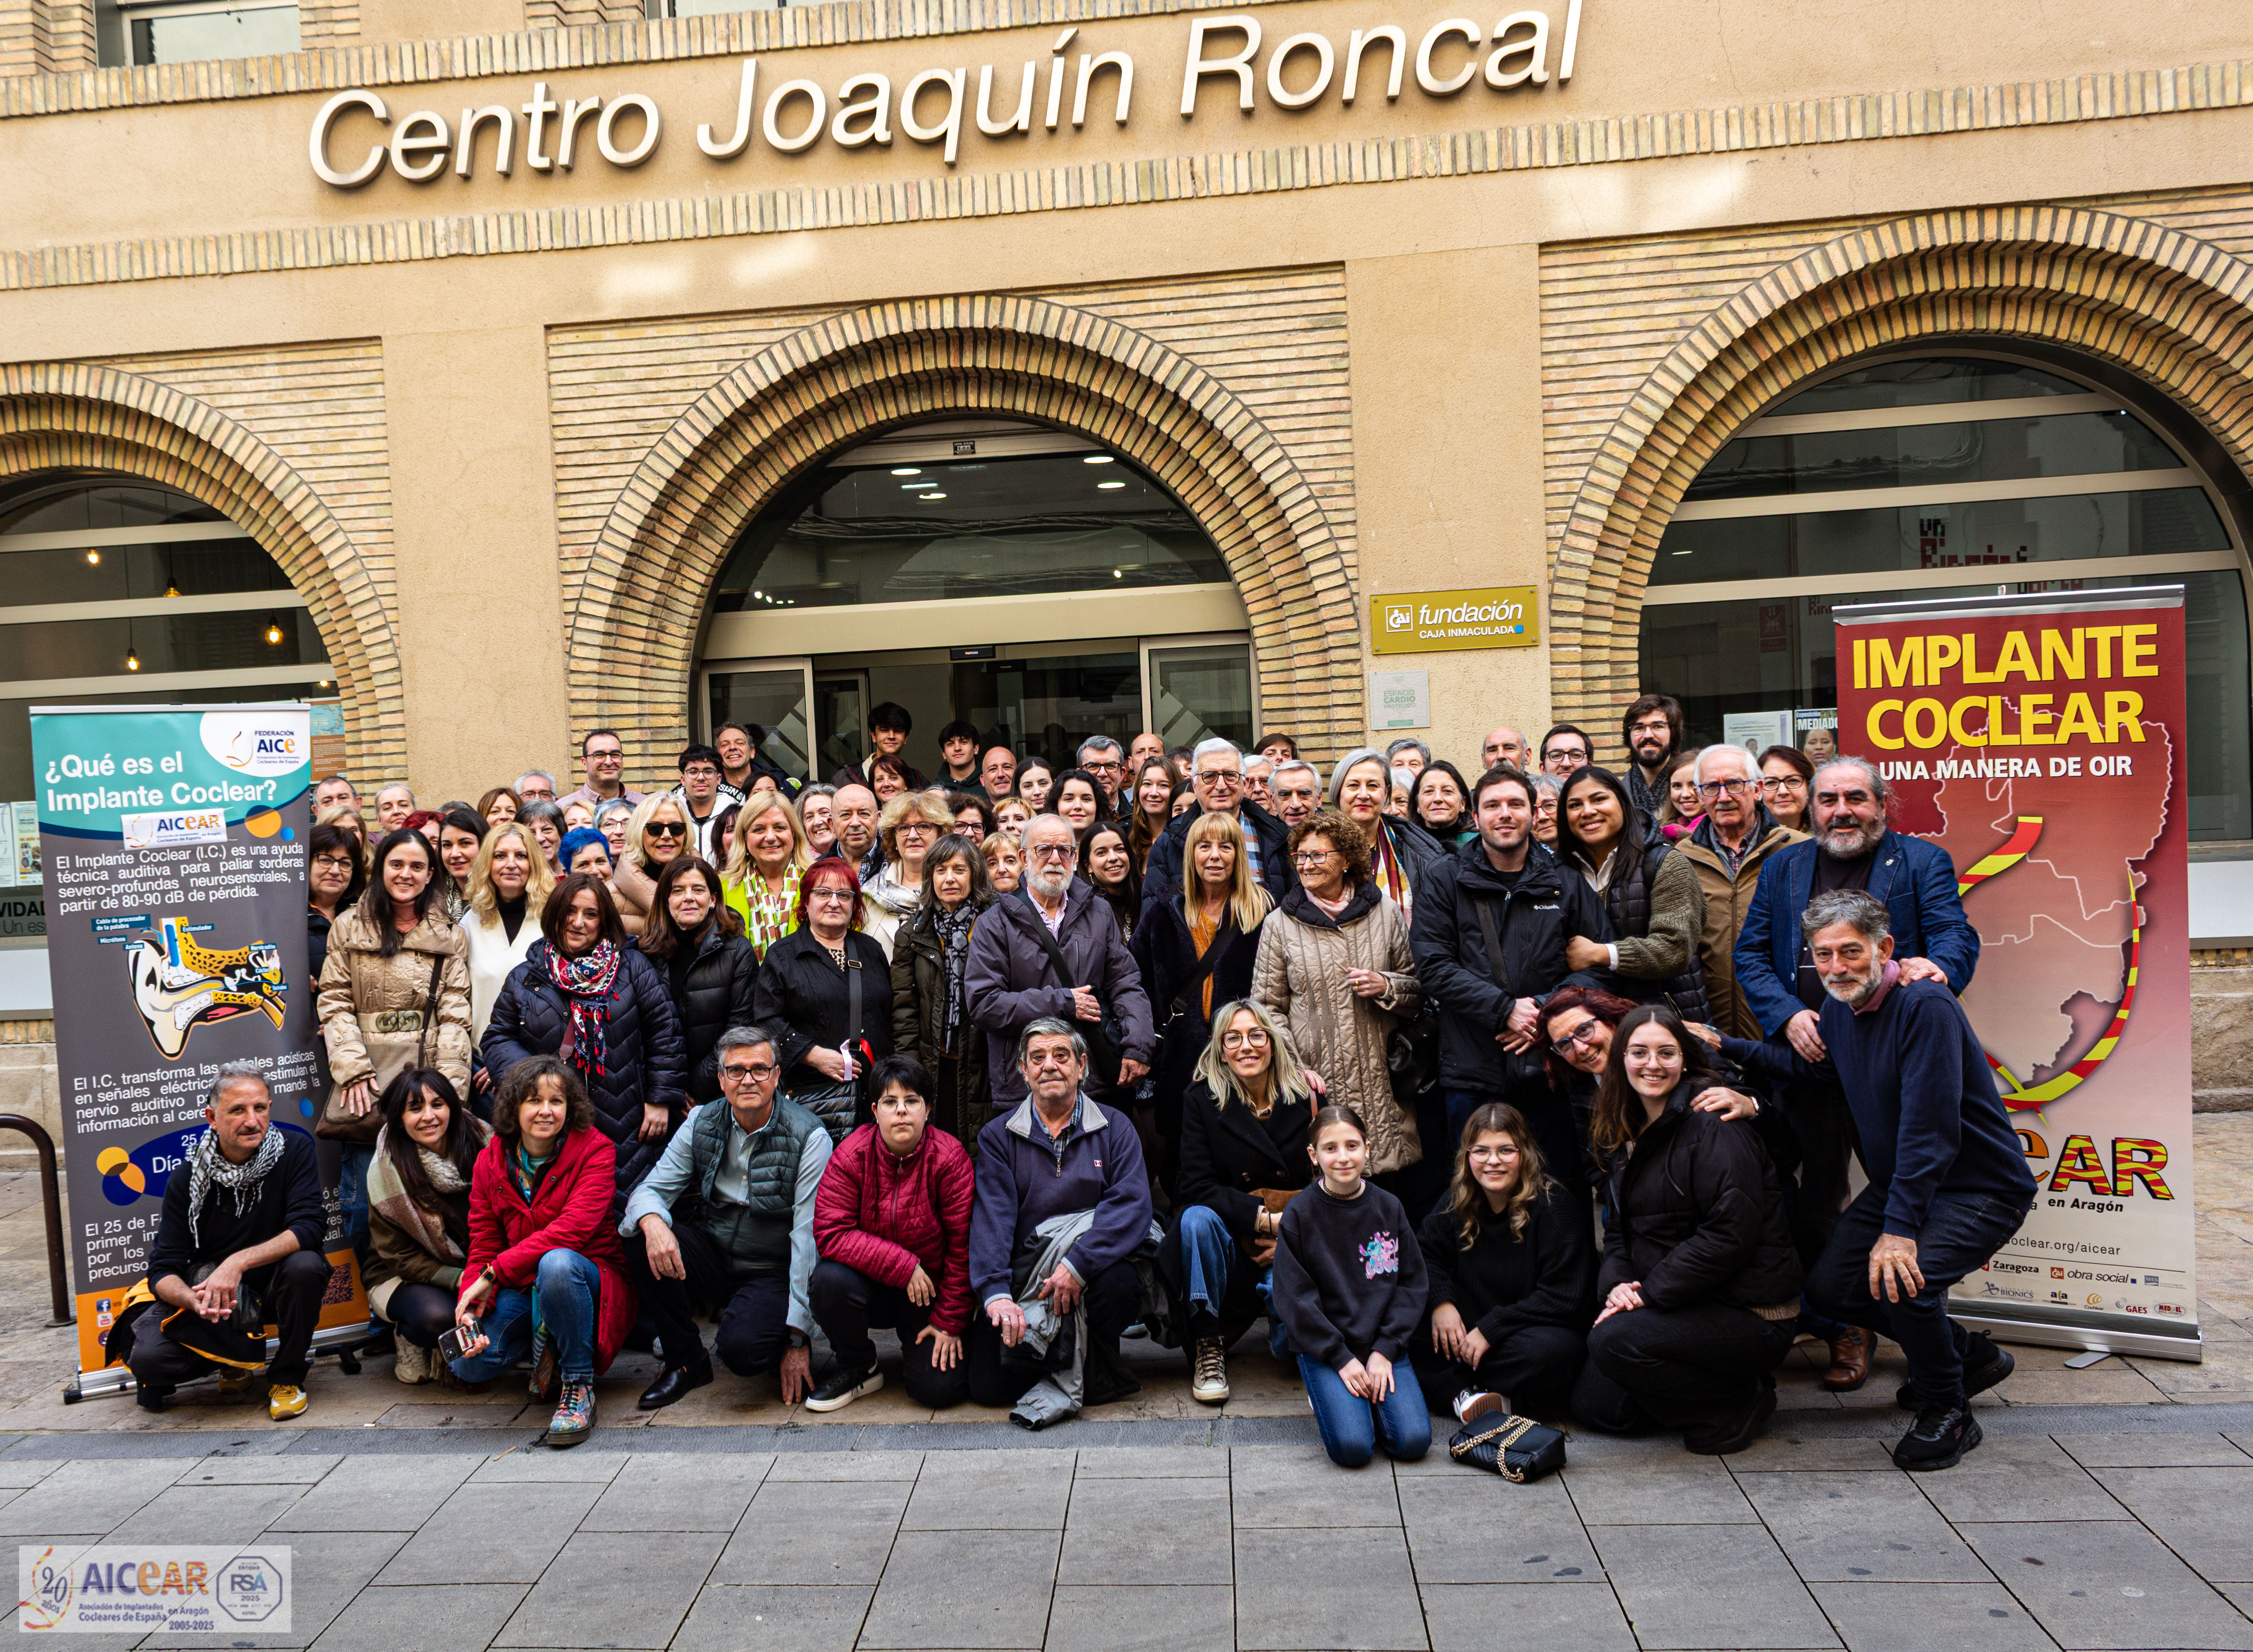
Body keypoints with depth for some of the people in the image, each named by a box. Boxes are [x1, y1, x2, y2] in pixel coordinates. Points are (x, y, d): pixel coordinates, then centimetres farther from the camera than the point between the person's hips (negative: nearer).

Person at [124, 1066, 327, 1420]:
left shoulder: (294, 1149, -12)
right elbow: (163, 1271, -9)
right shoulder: (187, 1177, -9)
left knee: (305, 1265, -33)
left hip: (276, 1288, -1)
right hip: (212, 1296, 1)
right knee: (147, 1357, -23)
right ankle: (239, 1358, 10)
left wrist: (239, 1262, -35)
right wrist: (193, 1299, -31)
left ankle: (287, 1377, -8)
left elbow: (307, 1228, -21)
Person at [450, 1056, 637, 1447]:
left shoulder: (594, 1150, -12)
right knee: (469, 1363, -20)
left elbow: (572, 1230, -25)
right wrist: (472, 1310, -19)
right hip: (524, 1289, 4)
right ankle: (546, 1350, 12)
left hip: (592, 1276, -4)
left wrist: (494, 1273, -28)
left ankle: (578, 1387, -21)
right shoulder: (490, 1162, 2)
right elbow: (483, 1246, 0)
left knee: (557, 1264, -39)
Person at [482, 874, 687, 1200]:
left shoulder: (633, 967, 3)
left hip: (627, 1128, -1)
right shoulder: (524, 978, 10)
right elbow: (497, 1038, 11)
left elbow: (663, 1033, 2)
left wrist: (661, 1099, -1)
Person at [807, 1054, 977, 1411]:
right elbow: (830, 1232, -17)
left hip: (930, 1290, -1)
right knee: (830, 1279, -31)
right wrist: (903, 1265, -23)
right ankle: (857, 1368, -2)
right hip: (870, 1284, 1)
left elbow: (962, 1246, -10)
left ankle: (915, 1347, 20)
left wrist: (950, 1322, -10)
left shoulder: (950, 1157, -14)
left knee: (941, 1388, -18)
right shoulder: (851, 1154, -11)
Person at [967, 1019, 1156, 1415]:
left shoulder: (1114, 1130, 5)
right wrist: (997, 1292, -23)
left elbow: (1133, 1206, -11)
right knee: (991, 1386, -16)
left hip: (1092, 1270, -1)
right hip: (1020, 1280, 1)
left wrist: (1078, 1265, -26)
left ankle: (1096, 1369, -3)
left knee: (1118, 1284, -35)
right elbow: (991, 1217, -6)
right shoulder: (998, 1136, 7)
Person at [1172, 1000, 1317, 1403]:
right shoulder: (1201, 1100, -3)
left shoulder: (1306, 1097, -1)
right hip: (1230, 1242, 0)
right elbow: (1197, 1186, -11)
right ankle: (1208, 1345, -17)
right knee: (1197, 1219, -33)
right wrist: (1262, 1218, -22)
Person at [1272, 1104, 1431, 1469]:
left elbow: (1411, 1284, 3)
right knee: (1353, 1447, -21)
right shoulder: (1299, 1213, -7)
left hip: (1383, 1346, 3)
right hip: (1323, 1349, -2)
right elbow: (1294, 1297, -7)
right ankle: (1329, 1397, 10)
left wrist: (1384, 1350, -7)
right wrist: (1342, 1358, -12)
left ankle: (1366, 1395, 13)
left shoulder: (1389, 1208, 2)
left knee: (1413, 1441, -16)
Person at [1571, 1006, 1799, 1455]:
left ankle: (1740, 1403, -6)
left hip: (1750, 1313, -8)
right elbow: (1618, 1231, 12)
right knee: (1593, 1405, 2)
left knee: (1615, 1340, -28)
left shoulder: (1712, 1123, -16)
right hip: (1682, 1308, 8)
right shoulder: (1624, 1134, 10)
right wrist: (1618, 1284, -9)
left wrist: (1649, 1293, -22)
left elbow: (1730, 1234, -24)